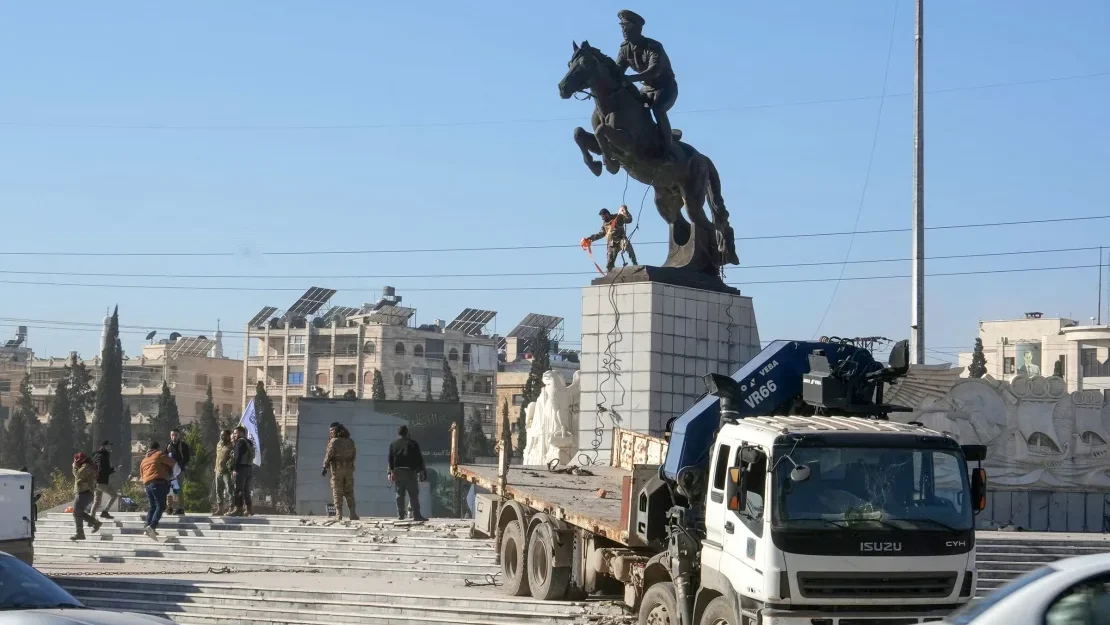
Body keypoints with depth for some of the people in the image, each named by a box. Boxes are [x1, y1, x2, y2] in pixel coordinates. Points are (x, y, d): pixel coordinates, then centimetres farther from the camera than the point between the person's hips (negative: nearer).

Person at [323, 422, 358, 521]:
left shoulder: (334, 441, -8)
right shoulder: (350, 442, 8)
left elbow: (329, 454, -10)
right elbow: (353, 456, 11)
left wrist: (325, 467, -3)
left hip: (337, 468, -4)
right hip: (349, 468, 4)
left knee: (337, 492, 0)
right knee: (349, 492, 8)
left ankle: (339, 514, -5)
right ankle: (353, 513, 1)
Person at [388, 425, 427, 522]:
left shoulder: (393, 444, 9)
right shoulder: (413, 444, 1)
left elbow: (390, 459, 6)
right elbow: (419, 458, -1)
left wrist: (391, 472, 7)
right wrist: (421, 471, 3)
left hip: (397, 471, 3)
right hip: (410, 471, -3)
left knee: (400, 494, 9)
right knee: (413, 494, -3)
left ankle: (400, 514, 7)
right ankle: (416, 515, -9)